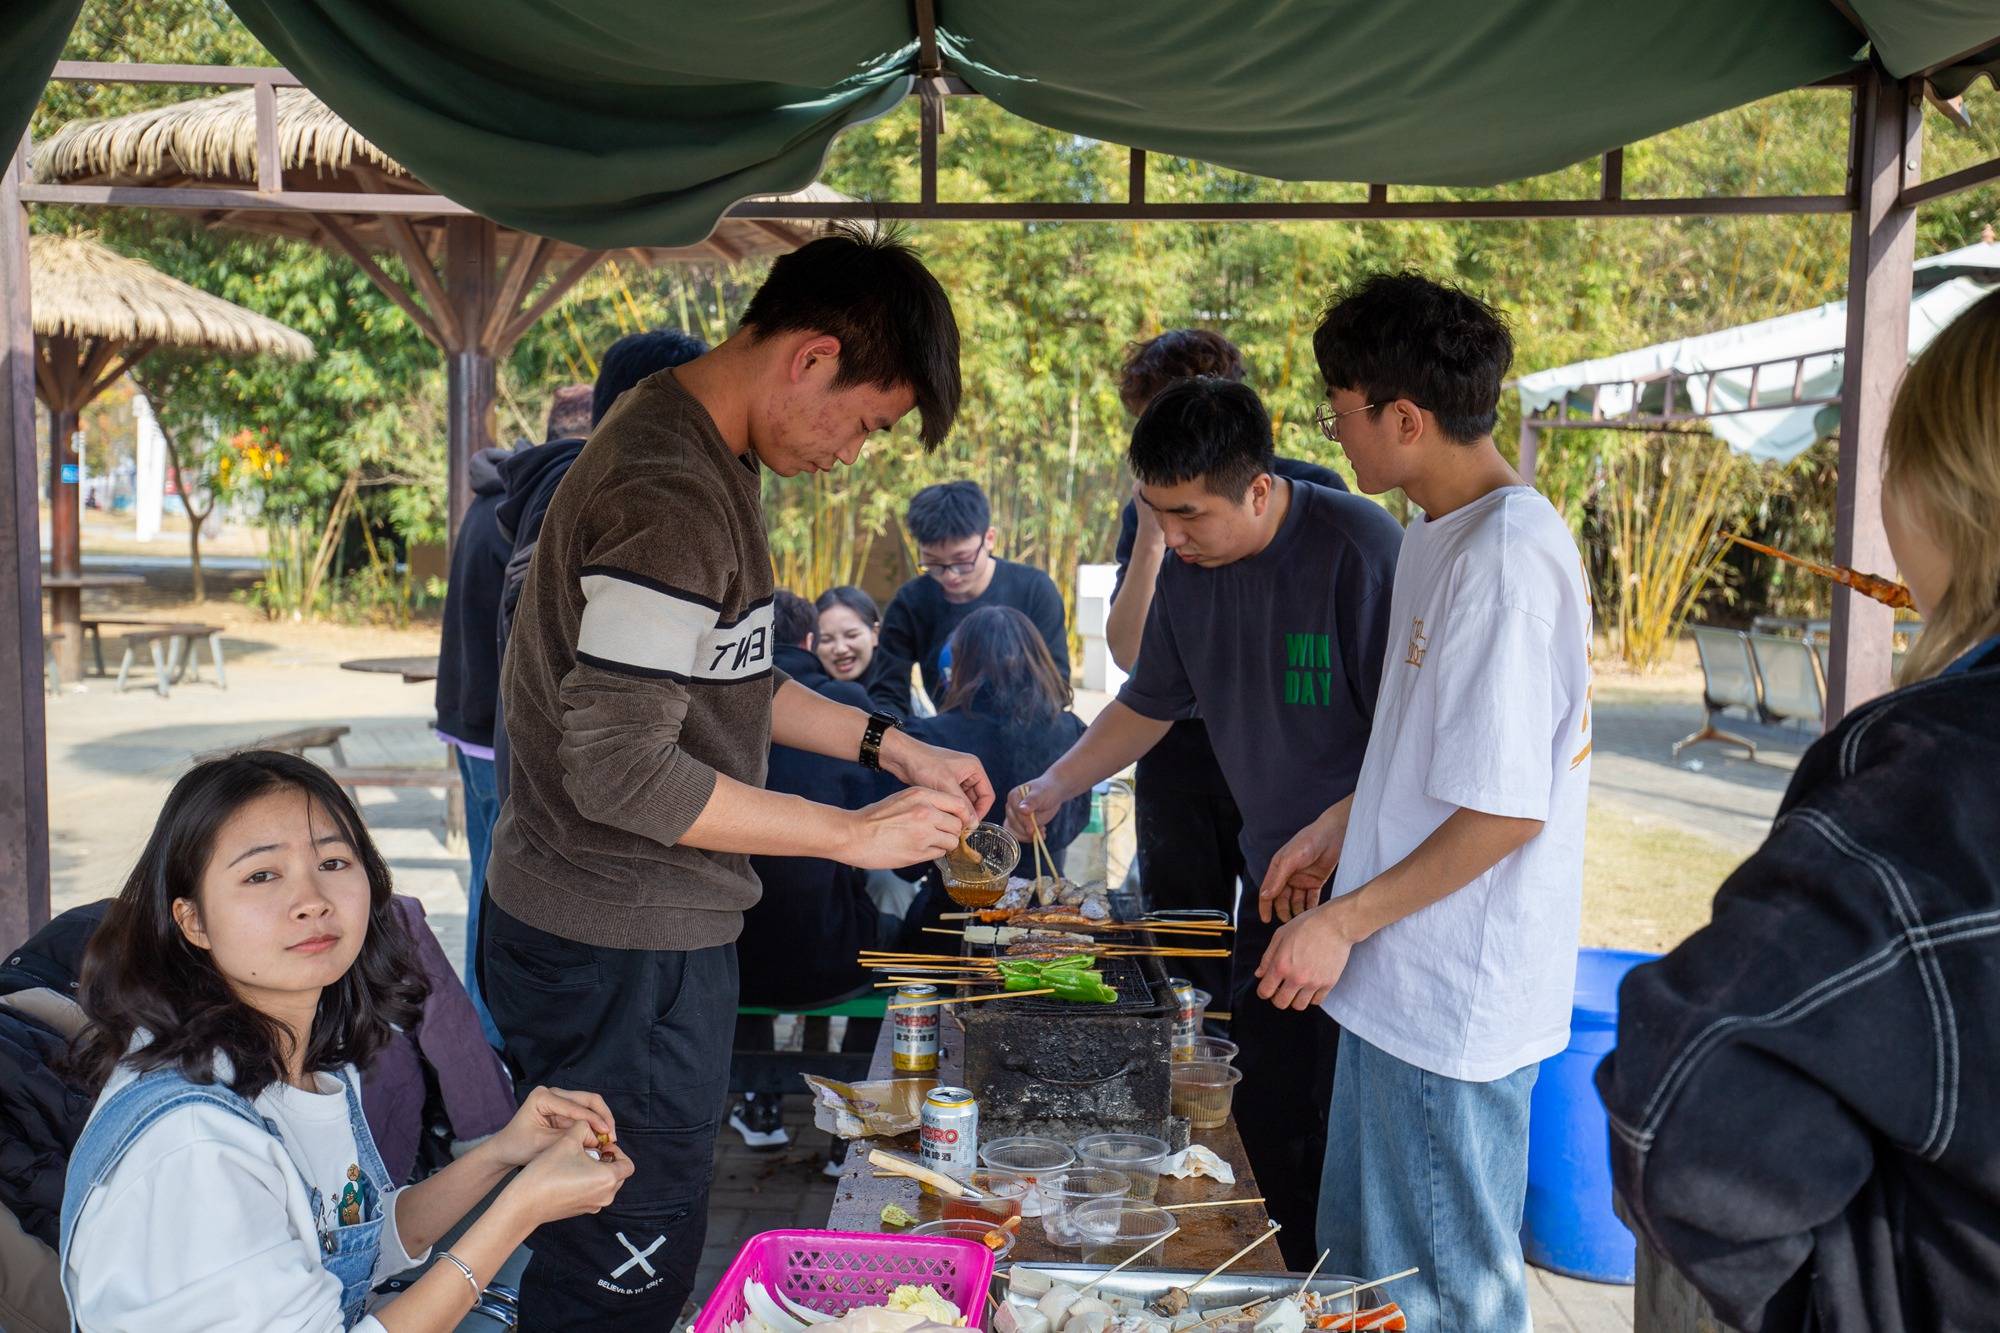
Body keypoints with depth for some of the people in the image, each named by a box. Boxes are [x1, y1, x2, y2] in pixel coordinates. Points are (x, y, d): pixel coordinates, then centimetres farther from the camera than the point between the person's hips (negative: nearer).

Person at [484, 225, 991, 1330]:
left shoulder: (705, 454, 9)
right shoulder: (669, 498, -24)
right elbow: (622, 770, -27)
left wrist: (890, 744, 9)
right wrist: (856, 834, -20)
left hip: (656, 930, 10)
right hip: (620, 954, -10)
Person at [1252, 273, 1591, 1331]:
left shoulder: (1507, 558, -24)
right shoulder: (1440, 533, 8)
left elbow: (1506, 809, -24)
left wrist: (1344, 922, -18)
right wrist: (1337, 827, 15)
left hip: (1458, 1004, -10)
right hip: (1400, 977, 10)